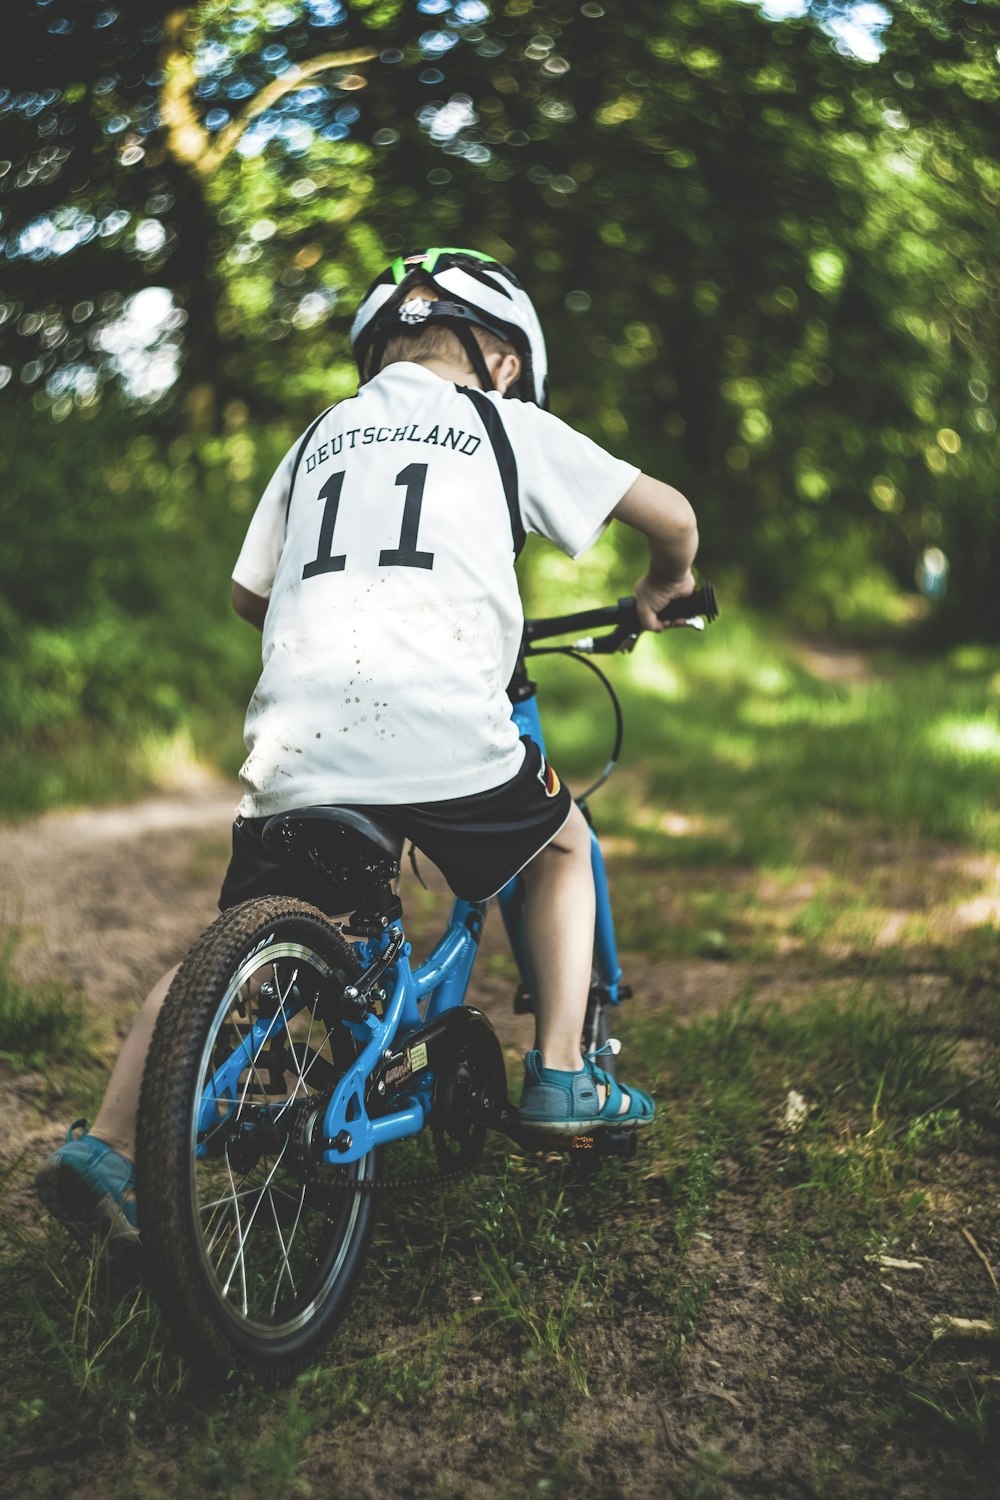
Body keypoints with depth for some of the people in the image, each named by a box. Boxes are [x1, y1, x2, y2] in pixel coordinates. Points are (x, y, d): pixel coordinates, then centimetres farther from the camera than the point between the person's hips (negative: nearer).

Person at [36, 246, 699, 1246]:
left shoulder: (322, 435, 26)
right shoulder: (504, 427, 15)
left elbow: (250, 593, 30)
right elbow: (671, 515, 17)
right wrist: (659, 593, 39)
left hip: (296, 740, 4)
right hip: (446, 731, -3)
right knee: (562, 846, 25)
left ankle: (106, 1144, 11)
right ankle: (560, 1078, 21)